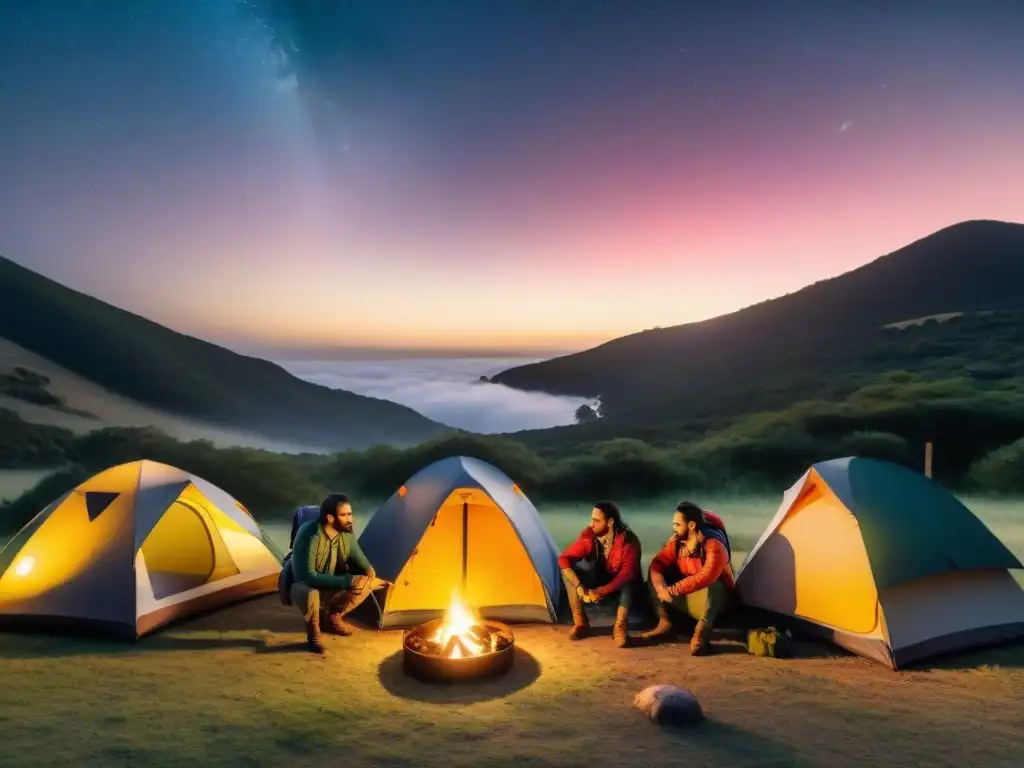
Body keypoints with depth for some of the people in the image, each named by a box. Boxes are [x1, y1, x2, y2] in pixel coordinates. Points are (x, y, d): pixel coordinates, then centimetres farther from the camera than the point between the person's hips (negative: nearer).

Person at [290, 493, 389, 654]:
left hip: (331, 587, 6)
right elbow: (308, 576, -34)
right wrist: (346, 581, -36)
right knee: (310, 596, -40)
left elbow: (359, 561, 2)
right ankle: (313, 633, -8)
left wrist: (369, 571, -23)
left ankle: (333, 616, 10)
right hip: (304, 586, -6)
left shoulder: (346, 533, -12)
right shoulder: (309, 534, -32)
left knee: (366, 582, -13)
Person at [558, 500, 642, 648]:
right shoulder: (588, 536, -19)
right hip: (597, 582, 3)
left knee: (629, 579, -38)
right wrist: (579, 587, -35)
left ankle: (619, 627, -27)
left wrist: (602, 591, -46)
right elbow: (564, 559, -22)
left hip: (620, 588, -3)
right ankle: (580, 623, -17)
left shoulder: (628, 541, -28)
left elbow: (627, 573, -37)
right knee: (569, 567, -24)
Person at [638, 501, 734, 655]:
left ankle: (701, 636, -40)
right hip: (685, 595, 6)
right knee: (654, 576, -10)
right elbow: (657, 564, -11)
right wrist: (661, 587, -31)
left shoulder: (714, 545, -28)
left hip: (714, 596, -6)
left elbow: (705, 577, -40)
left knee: (710, 585, -39)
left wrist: (673, 590, -36)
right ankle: (666, 624, -11)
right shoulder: (676, 541, -7)